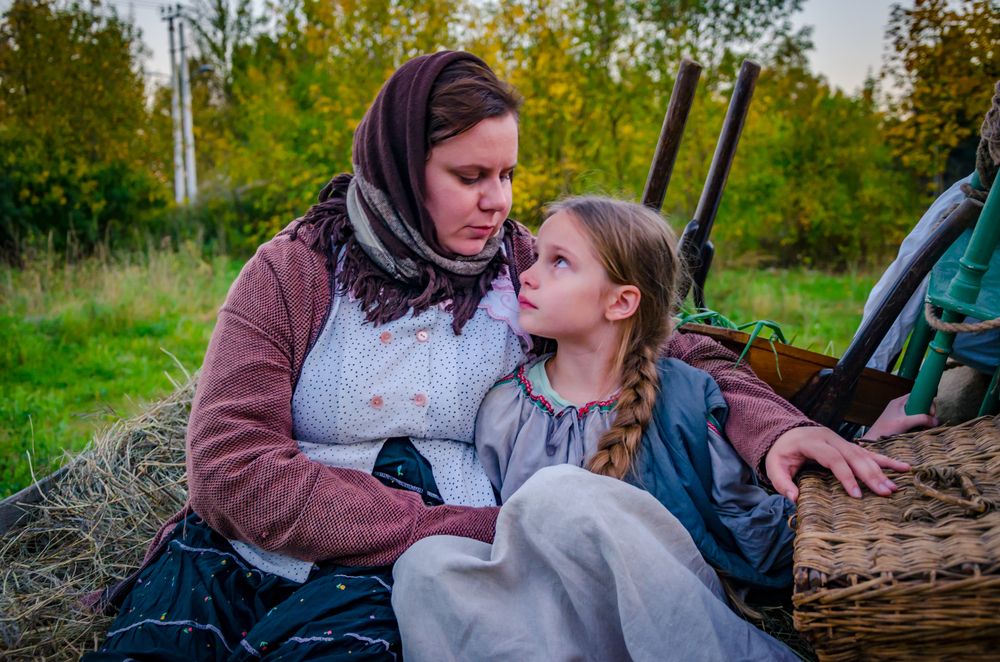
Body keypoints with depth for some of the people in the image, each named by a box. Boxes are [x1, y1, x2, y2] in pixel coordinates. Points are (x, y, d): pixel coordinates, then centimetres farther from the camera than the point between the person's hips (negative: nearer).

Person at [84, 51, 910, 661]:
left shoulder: (524, 272, 7)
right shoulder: (294, 273, 1)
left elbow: (673, 353, 9)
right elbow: (231, 469, -9)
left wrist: (773, 425, -15)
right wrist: (474, 529, -16)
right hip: (246, 555, 0)